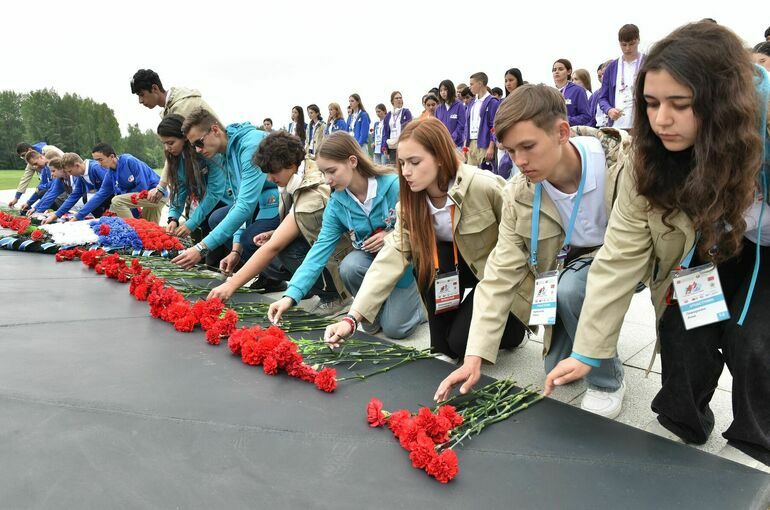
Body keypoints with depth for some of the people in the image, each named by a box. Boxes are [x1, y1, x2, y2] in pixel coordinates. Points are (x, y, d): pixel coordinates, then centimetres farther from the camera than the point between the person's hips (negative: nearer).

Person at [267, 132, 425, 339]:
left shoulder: (394, 185, -24)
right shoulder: (336, 204, -11)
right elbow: (320, 249, -17)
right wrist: (291, 295, -27)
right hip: (370, 258, 4)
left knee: (394, 328, -15)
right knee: (349, 267, -31)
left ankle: (418, 299, 20)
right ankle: (375, 312, 0)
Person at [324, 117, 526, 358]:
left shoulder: (484, 186, -30)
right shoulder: (411, 201, -14)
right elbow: (391, 256, -23)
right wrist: (353, 317, -32)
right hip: (460, 264, 5)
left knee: (462, 340, -17)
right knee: (429, 259, -26)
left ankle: (512, 323, 13)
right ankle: (441, 346, -3)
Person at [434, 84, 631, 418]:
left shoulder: (624, 165, -29)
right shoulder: (519, 194, -18)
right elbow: (501, 273, -19)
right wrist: (475, 356, -26)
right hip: (570, 269, 4)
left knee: (571, 287, -33)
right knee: (558, 369, 0)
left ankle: (608, 383, -8)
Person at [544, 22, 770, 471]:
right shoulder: (652, 160, -25)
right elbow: (620, 256, -25)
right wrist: (587, 351, -25)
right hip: (713, 249, 2)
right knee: (683, 326, -13)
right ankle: (680, 421, 17)